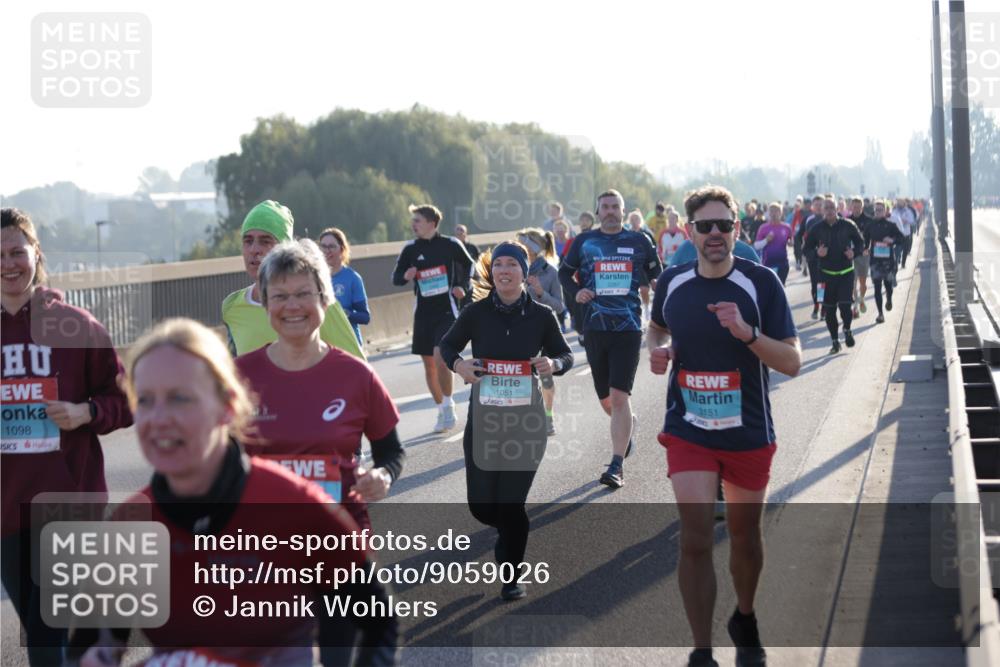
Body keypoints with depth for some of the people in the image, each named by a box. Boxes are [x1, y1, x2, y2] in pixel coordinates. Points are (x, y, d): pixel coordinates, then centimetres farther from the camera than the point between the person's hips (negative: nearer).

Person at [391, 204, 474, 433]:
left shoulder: (451, 244, -5)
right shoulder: (410, 249, 2)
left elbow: (468, 265, 12)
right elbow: (395, 277, 6)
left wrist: (462, 287, -2)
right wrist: (405, 276, -16)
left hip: (447, 310, -4)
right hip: (423, 313, 4)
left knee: (440, 358, -19)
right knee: (429, 364, 8)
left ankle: (448, 405, -2)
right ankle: (442, 411, 22)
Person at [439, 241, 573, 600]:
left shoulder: (541, 315, -1)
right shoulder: (476, 313, -1)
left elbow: (565, 355, 9)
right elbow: (447, 345, 11)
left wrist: (553, 364, -14)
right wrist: (457, 363, -11)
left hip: (526, 421, -1)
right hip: (483, 419, 1)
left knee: (512, 502, -2)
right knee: (480, 504, 2)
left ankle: (511, 575, 18)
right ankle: (511, 530, 39)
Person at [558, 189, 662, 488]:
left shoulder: (639, 242, 5)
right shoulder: (584, 242, 6)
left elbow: (655, 272, 18)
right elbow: (564, 272, 15)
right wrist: (575, 292, -3)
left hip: (628, 328, -3)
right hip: (594, 327, 3)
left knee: (619, 395, -14)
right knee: (605, 399, 12)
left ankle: (617, 466, -11)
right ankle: (629, 424, 47)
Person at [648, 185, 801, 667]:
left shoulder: (761, 283, -11)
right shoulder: (672, 282, -2)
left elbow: (792, 361, -13)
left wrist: (746, 332, -29)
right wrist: (657, 350, -3)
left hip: (749, 434, 0)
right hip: (688, 433, 0)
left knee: (744, 536, 16)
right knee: (695, 540, -11)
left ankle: (745, 620, 42)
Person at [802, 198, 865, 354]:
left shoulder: (847, 225, -2)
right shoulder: (817, 228, 0)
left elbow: (860, 242, 9)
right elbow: (806, 248, 5)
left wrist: (854, 252, -11)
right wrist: (817, 252, -15)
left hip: (846, 272, -2)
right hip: (826, 273, 2)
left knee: (845, 305, -12)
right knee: (829, 310, 4)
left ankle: (847, 330, 19)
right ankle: (835, 341, 18)